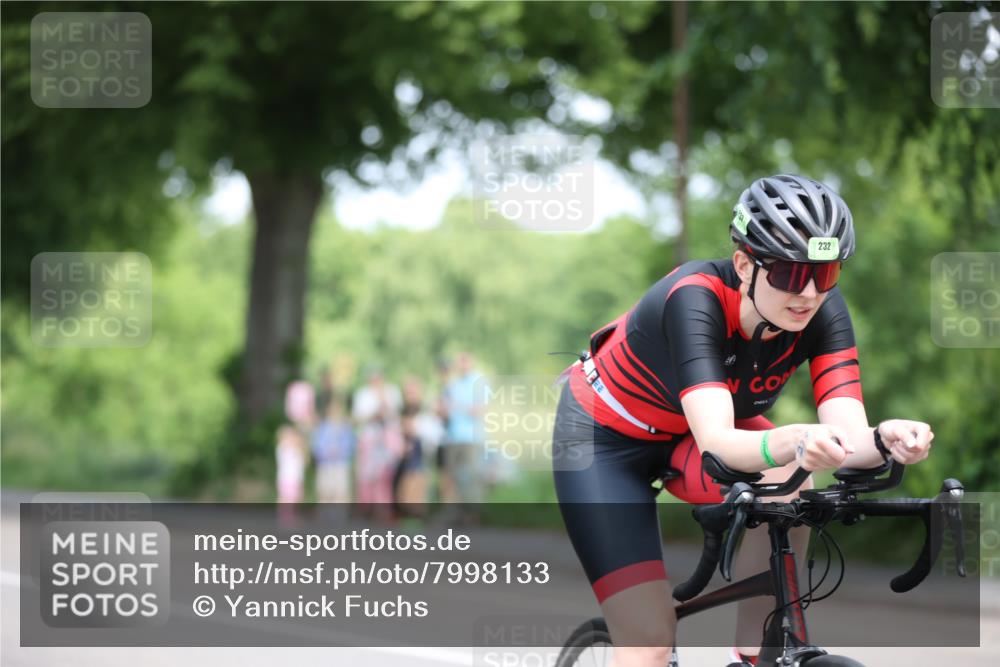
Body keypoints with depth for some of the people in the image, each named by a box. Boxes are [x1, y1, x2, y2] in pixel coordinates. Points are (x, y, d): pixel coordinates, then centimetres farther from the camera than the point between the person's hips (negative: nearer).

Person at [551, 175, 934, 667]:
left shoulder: (823, 311, -23)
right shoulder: (694, 299, -36)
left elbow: (848, 437, -31)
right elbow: (717, 443, -47)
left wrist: (885, 439, -54)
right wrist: (794, 442, -67)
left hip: (683, 439, 5)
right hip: (605, 438, -5)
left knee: (789, 488, -29)